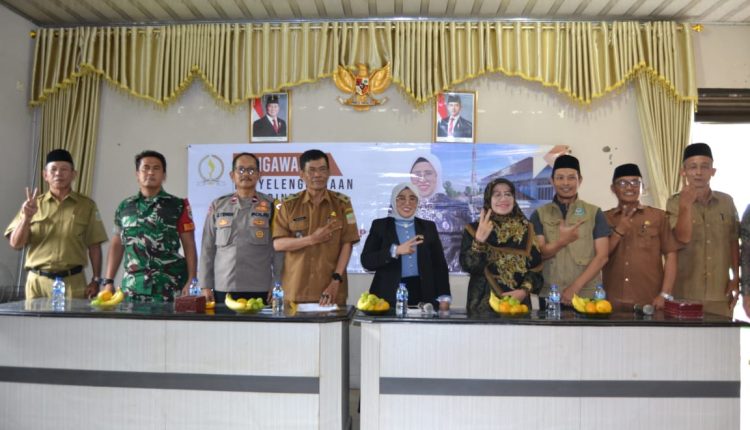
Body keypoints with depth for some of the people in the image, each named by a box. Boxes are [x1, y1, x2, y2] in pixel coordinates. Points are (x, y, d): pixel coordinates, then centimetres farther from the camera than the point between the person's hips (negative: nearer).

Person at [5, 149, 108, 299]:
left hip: (72, 282, -1)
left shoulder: (87, 205, 4)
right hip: (37, 281, 1)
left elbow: (94, 246, 3)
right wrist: (27, 217, -12)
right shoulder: (33, 204, 8)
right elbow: (16, 244, 4)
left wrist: (95, 280, -2)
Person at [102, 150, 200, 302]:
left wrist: (191, 281, -9)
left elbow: (189, 246, -1)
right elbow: (117, 245, 15)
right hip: (132, 286, 3)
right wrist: (109, 281, 8)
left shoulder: (178, 206, 1)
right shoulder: (124, 207, 12)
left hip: (169, 287, -3)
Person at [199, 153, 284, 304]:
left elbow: (278, 249, 2)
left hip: (259, 290, -1)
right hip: (222, 289, 2)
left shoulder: (271, 206, 3)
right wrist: (205, 286, 5)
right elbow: (207, 249, 8)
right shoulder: (217, 206, 8)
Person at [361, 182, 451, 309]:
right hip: (389, 296, -1)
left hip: (422, 295, 2)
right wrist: (395, 250, -18)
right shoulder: (380, 225, 4)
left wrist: (444, 297, 0)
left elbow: (439, 264, 9)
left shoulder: (428, 226, 10)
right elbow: (366, 261, -6)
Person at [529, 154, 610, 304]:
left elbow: (602, 256, -2)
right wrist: (561, 242, -21)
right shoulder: (539, 214, 6)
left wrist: (576, 287, -12)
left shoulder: (594, 213, 4)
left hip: (588, 295, 0)